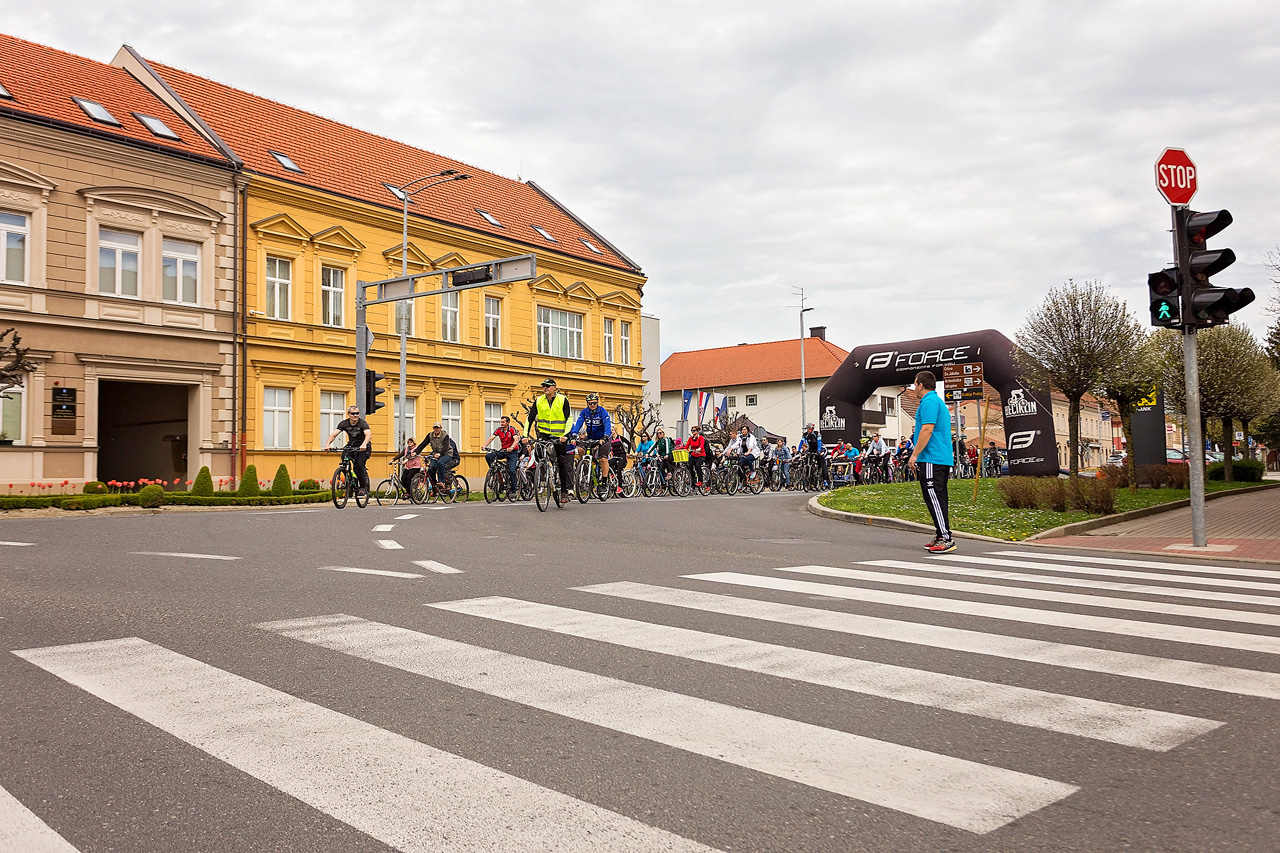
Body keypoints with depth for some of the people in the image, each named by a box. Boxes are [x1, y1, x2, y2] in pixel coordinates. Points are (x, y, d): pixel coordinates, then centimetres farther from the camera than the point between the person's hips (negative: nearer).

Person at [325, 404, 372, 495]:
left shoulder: (363, 423, -20)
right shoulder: (344, 423, -10)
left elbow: (369, 435, -37)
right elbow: (334, 434, -19)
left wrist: (364, 445, -56)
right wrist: (327, 444, -38)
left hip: (363, 446, -5)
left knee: (360, 464, -23)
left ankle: (364, 487, -9)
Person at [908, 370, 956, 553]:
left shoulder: (929, 402, -11)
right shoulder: (938, 401, 22)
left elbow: (927, 429, -20)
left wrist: (915, 455, -17)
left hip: (931, 459, -11)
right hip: (943, 459, 11)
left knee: (934, 499, -11)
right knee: (938, 499, 12)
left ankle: (945, 539, -13)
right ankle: (941, 538, 16)